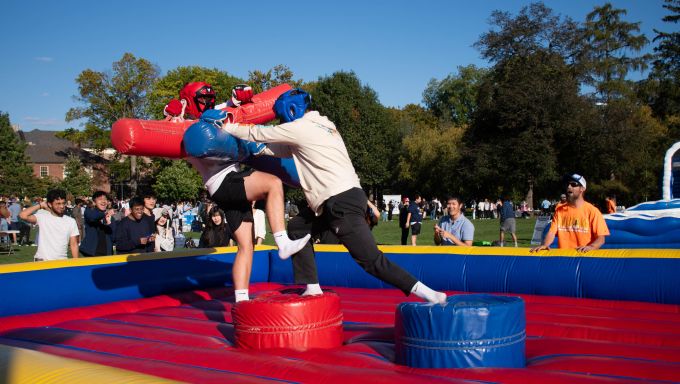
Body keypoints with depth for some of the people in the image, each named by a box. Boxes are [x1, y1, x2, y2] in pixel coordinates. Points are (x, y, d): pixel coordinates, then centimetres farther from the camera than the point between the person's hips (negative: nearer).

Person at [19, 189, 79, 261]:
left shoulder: (71, 221, 4)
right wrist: (40, 205, -4)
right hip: (42, 261, -2)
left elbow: (74, 244, 5)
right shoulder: (42, 216, -1)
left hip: (61, 261, 2)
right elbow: (23, 215, -14)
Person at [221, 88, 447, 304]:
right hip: (347, 198, 10)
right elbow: (276, 148, 30)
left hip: (342, 202, -10)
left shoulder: (299, 127, -2)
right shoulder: (320, 126, 23)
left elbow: (259, 134, 9)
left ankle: (426, 293, -13)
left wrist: (229, 127, 23)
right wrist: (252, 148, 30)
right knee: (299, 228, 20)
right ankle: (312, 289, 18)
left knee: (371, 260, -11)